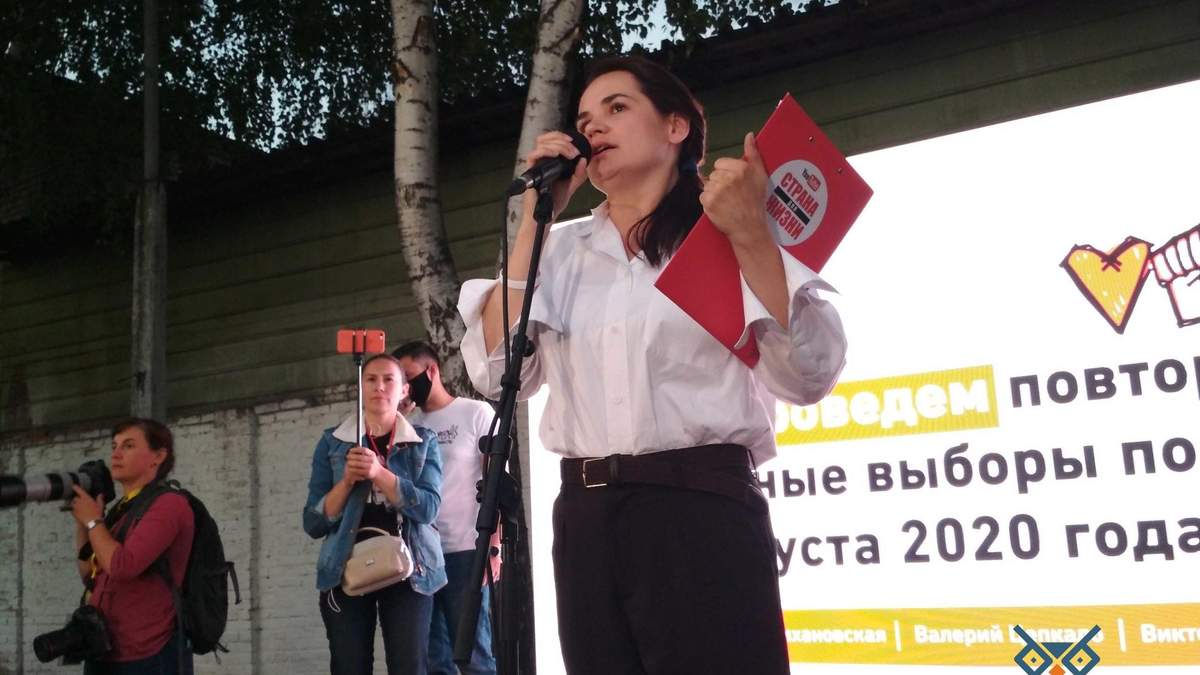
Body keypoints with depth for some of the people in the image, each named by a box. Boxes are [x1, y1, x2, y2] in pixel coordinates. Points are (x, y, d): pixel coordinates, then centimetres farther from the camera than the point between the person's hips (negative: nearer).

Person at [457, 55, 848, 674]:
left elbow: (808, 376, -7)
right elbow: (498, 372, 0)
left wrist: (751, 235, -17)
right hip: (585, 519, 4)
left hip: (700, 511, -4)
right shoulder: (564, 250, 13)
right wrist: (534, 216, 1)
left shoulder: (730, 228, 2)